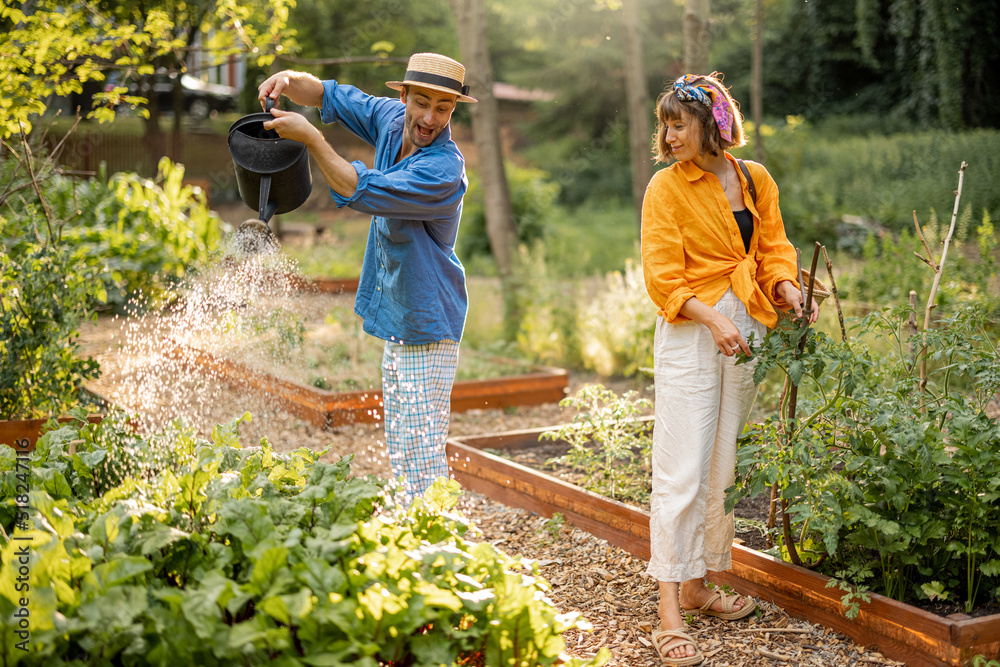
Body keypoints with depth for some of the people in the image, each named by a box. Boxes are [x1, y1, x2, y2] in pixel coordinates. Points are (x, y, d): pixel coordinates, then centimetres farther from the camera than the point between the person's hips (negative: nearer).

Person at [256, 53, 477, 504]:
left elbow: (360, 191, -28)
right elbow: (330, 96, 12)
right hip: (396, 319, 9)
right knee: (400, 445, 18)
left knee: (421, 451, -9)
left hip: (427, 323, -9)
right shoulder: (391, 120, 1)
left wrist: (309, 137, -21)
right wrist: (289, 81, -8)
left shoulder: (444, 169, -25)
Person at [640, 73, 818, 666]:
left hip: (747, 333, 5)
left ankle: (698, 588, 22)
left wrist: (788, 289, -7)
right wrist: (711, 319, -21)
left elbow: (773, 249, 14)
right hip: (689, 335, -5)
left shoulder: (757, 180, 11)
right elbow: (662, 277, -8)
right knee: (682, 473, -8)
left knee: (724, 468, 10)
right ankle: (669, 614, -5)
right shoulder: (666, 187, -3)